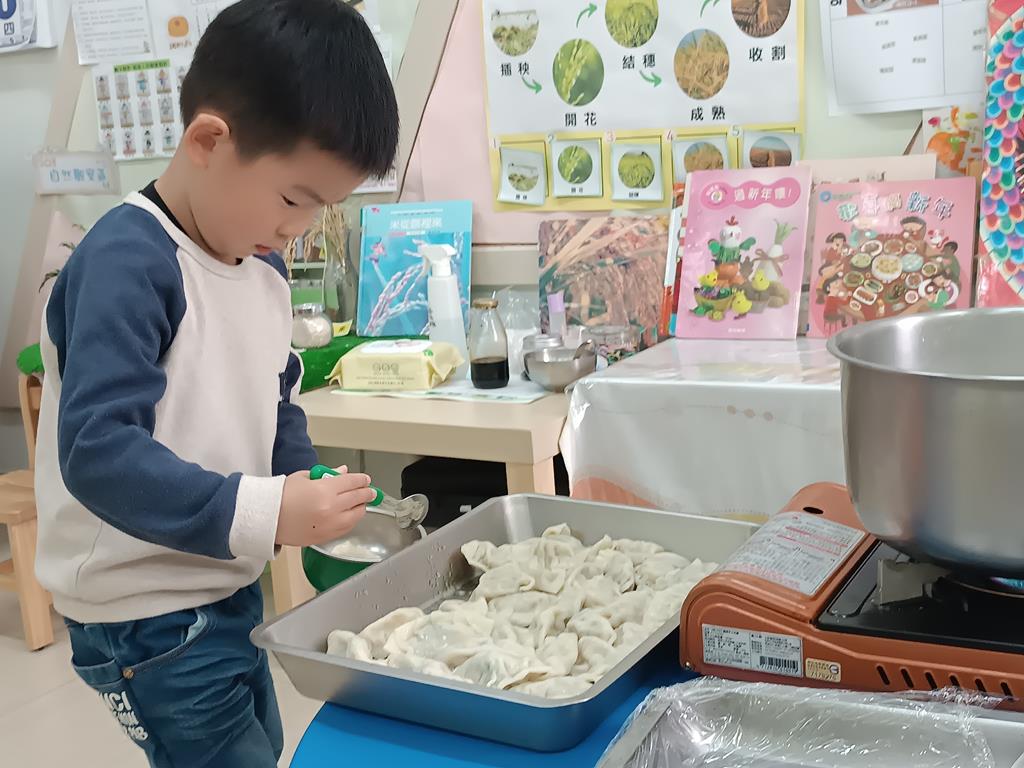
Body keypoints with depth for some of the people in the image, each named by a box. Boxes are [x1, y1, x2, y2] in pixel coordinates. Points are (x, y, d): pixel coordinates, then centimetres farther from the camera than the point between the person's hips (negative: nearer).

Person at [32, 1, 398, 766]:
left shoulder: (263, 266, 4)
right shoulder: (126, 263, -23)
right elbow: (98, 451, -30)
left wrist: (312, 500, -3)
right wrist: (263, 513, -33)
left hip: (228, 591, 9)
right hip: (146, 615, -8)